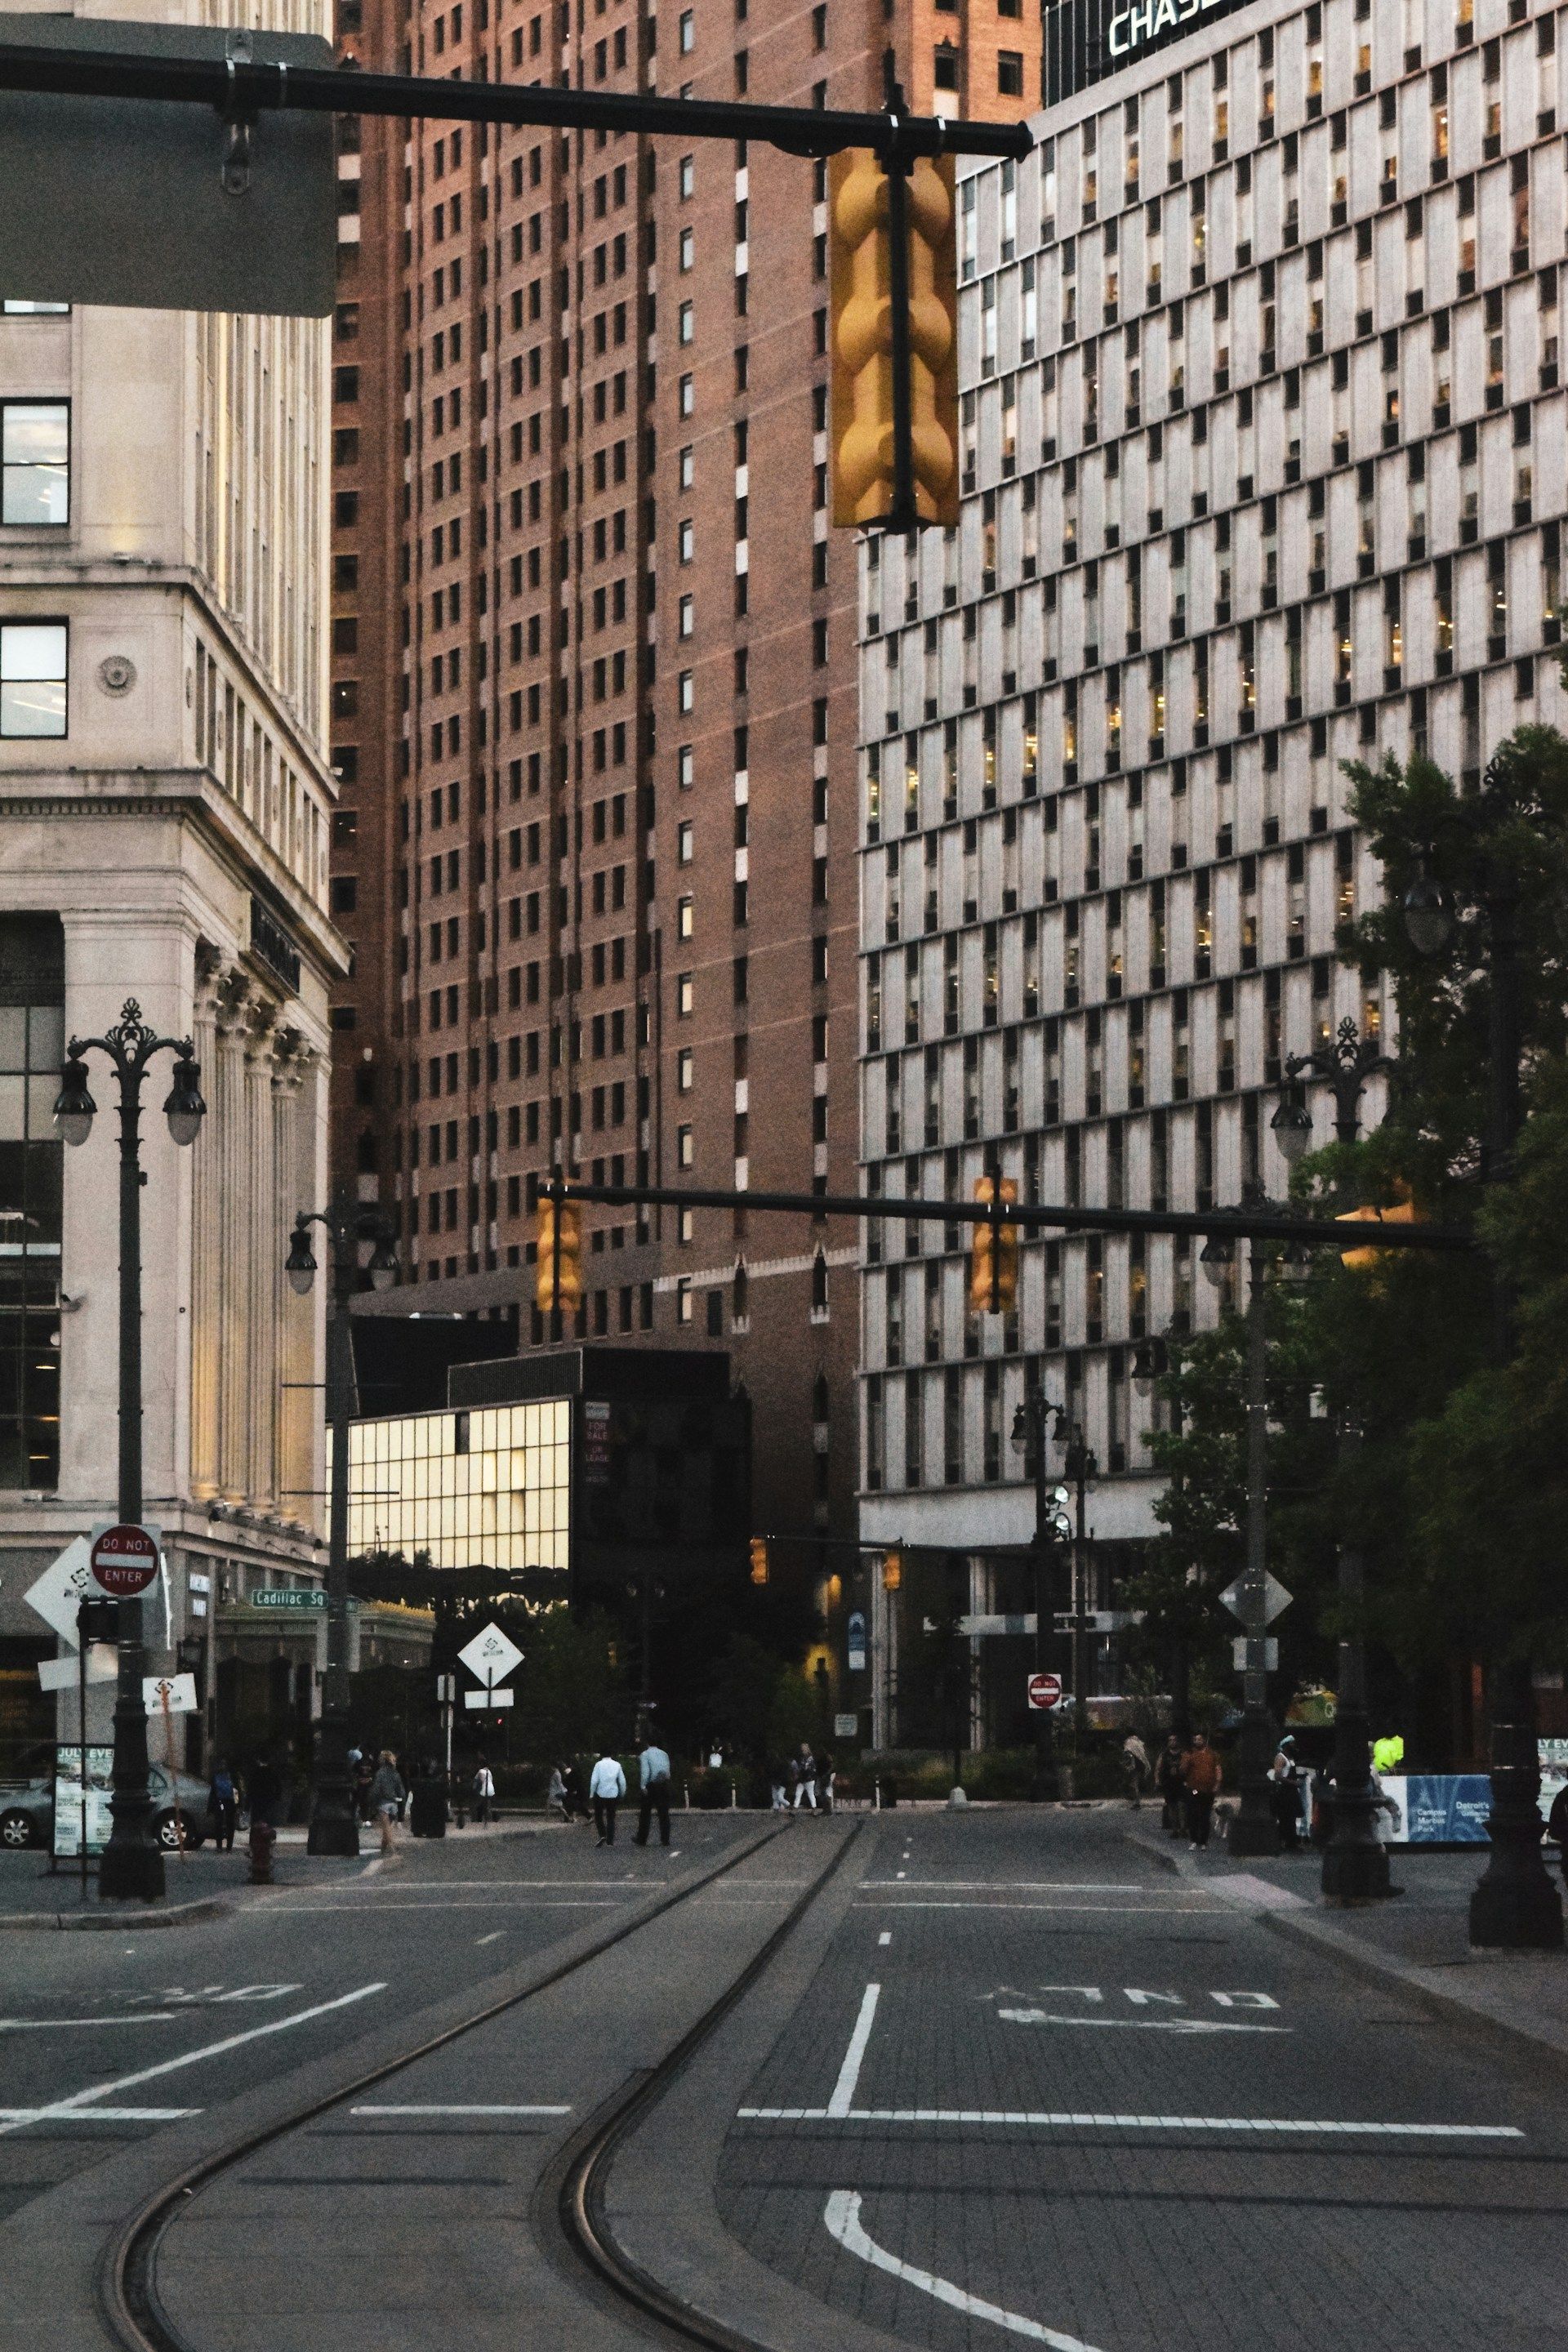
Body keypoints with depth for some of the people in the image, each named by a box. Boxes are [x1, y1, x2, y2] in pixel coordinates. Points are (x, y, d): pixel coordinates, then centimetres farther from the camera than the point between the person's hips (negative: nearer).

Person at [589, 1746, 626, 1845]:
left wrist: (591, 1794, -1)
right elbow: (622, 1781, 6)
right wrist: (622, 1794, 18)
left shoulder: (599, 1765, -7)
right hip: (613, 1795, 3)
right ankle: (610, 1841, 6)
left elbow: (594, 1781, -11)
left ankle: (602, 1835, -7)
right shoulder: (617, 1765, 3)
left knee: (598, 1816, 12)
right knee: (611, 1818, 10)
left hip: (600, 1794, -3)